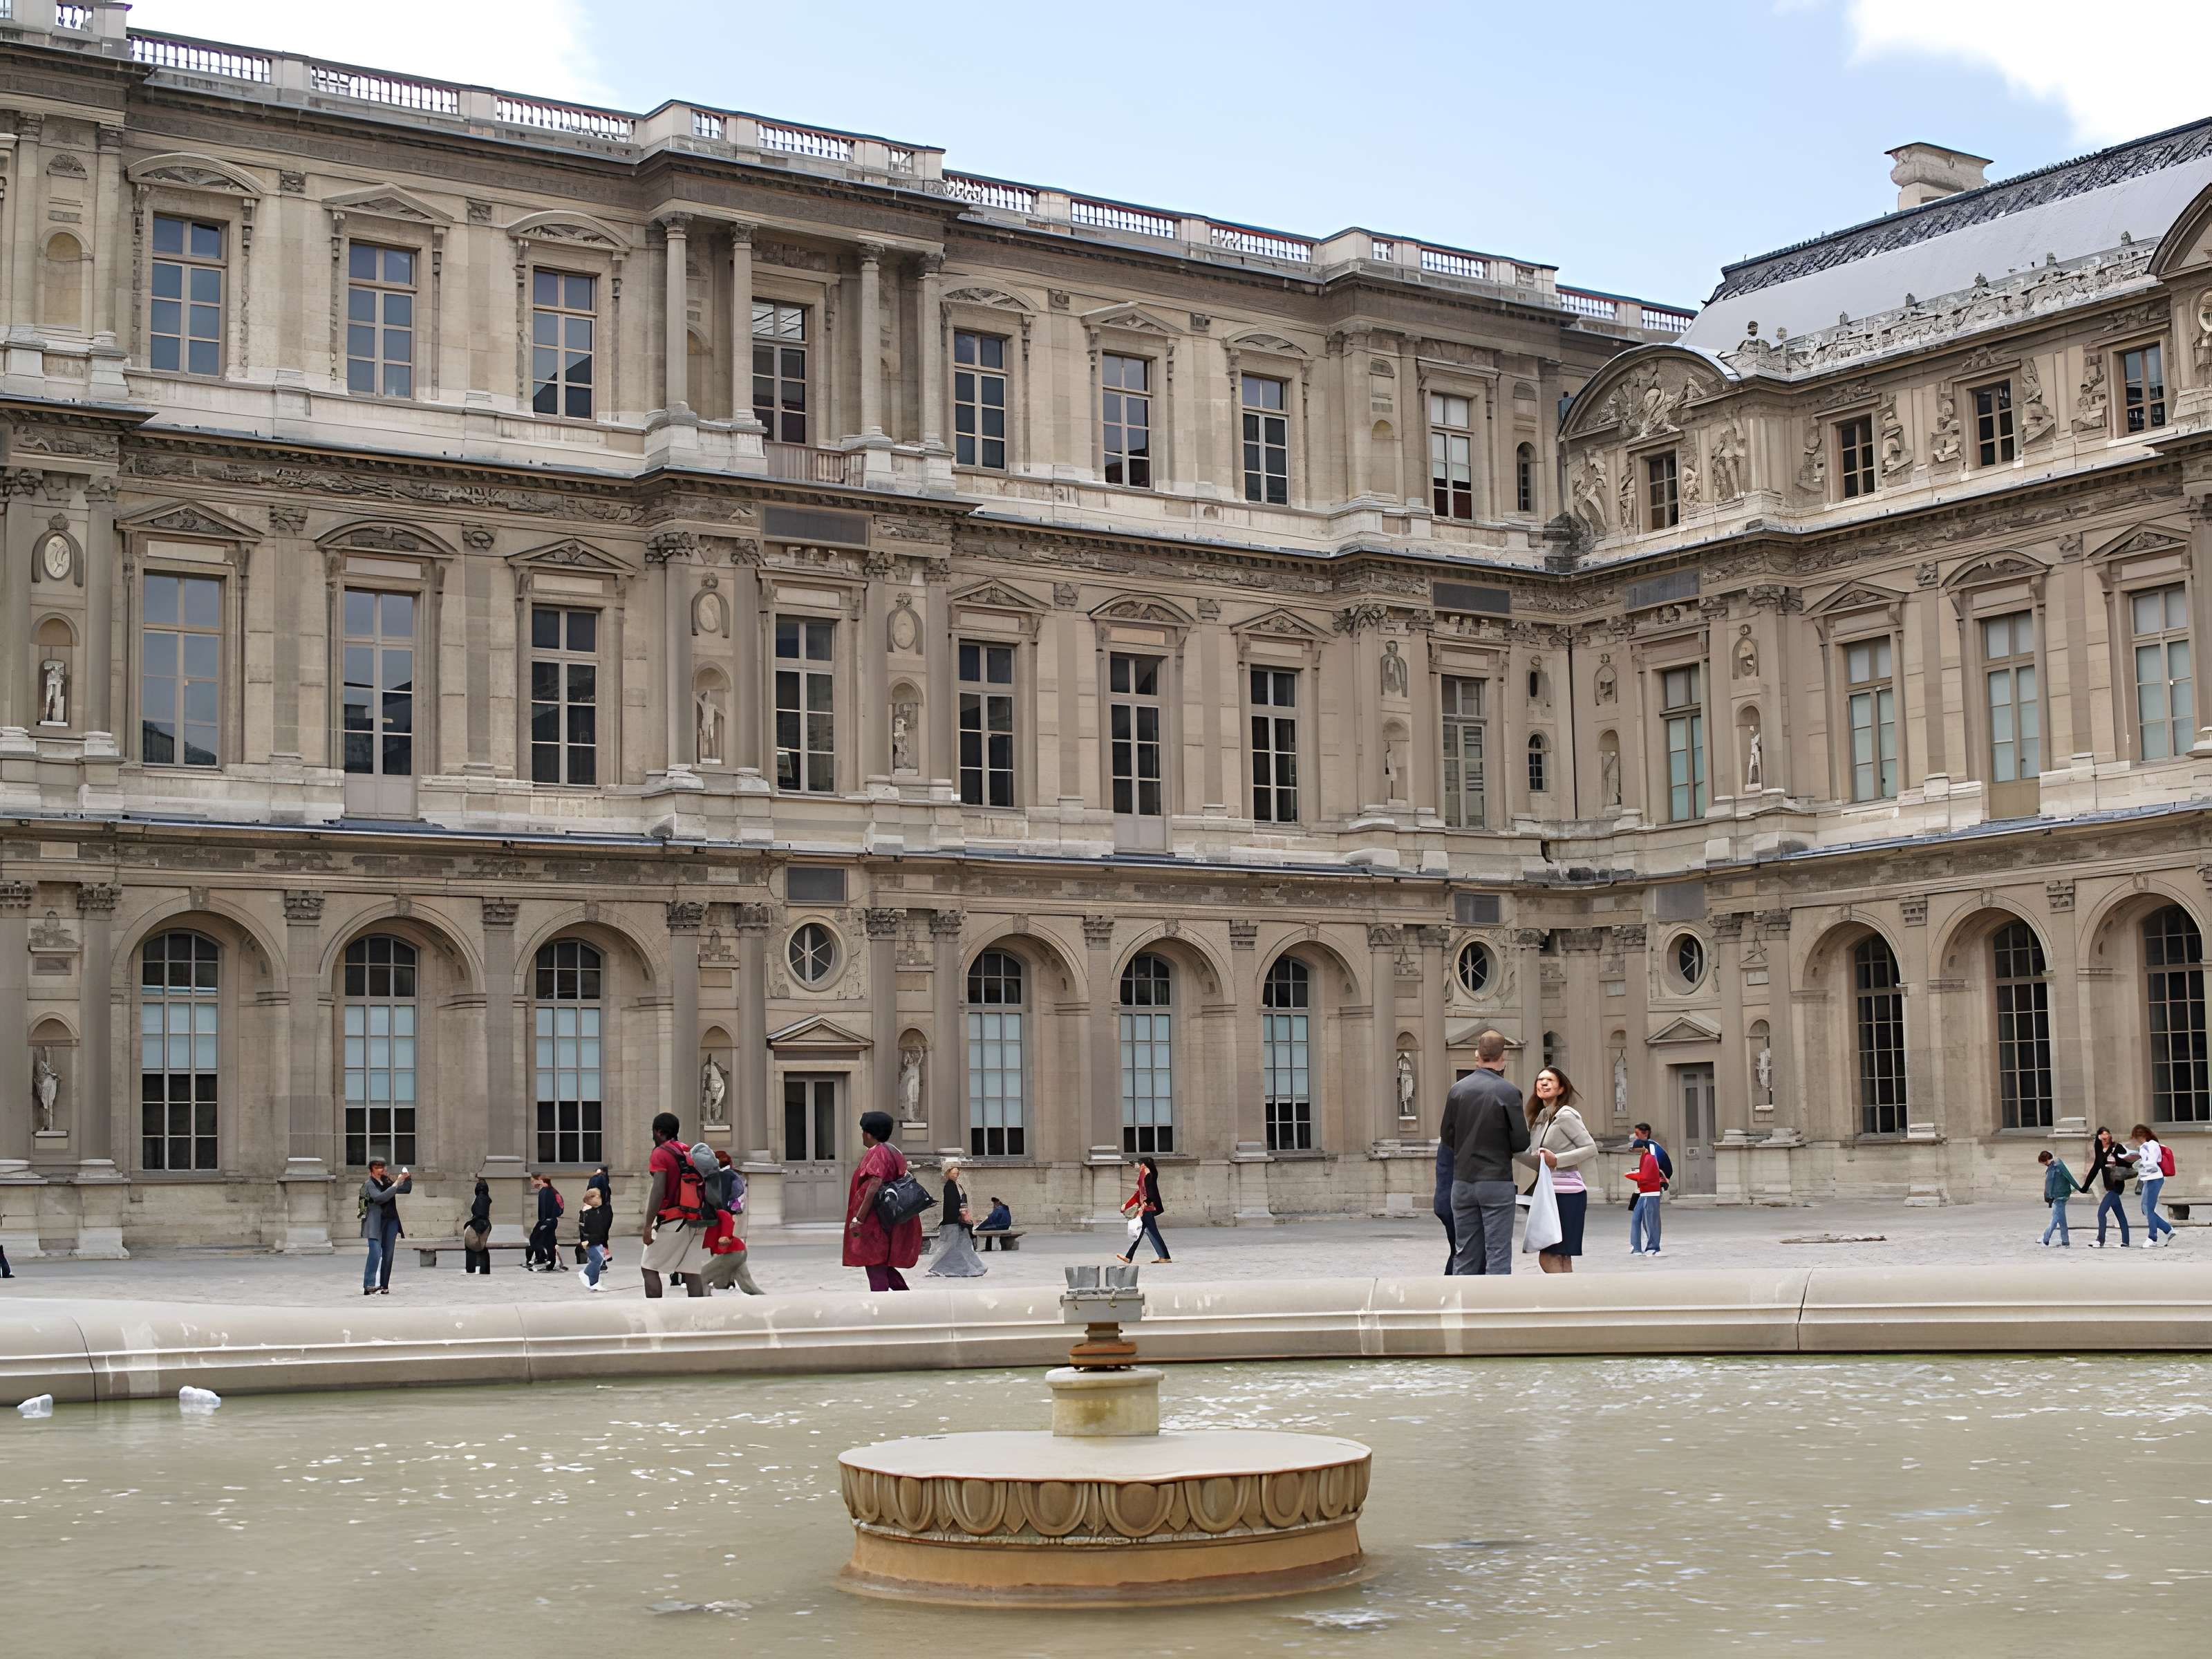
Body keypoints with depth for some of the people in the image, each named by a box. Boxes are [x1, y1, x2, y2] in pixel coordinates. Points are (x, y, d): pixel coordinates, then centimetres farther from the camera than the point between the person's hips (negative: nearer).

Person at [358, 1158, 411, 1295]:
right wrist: (396, 1184, -21)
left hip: (391, 1221, 6)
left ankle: (384, 1286, 9)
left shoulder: (387, 1181, 14)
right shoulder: (369, 1184, -4)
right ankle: (369, 1286, -15)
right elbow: (380, 1198, -20)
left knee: (388, 1255, 4)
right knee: (375, 1254, -14)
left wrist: (407, 1179, 5)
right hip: (376, 1223, -6)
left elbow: (406, 1190, 24)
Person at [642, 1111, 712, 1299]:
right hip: (697, 1223, 7)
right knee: (692, 1273, 3)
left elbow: (658, 1190, -16)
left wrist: (648, 1225, -17)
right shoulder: (691, 1152, 16)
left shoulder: (661, 1153, -6)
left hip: (672, 1220, -7)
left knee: (649, 1268, 4)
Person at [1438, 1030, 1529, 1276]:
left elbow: (1447, 1135, 7)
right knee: (1498, 1254, -1)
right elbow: (1521, 1144, -9)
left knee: (1465, 1255, 10)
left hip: (1462, 1181, 4)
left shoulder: (1457, 1089, 2)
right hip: (1497, 1181, -4)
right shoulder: (1508, 1092, -10)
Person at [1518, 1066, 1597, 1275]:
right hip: (1550, 1193, 9)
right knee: (1561, 1262, 10)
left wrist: (1557, 1159, -19)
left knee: (1549, 1259, -12)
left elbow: (1591, 1148, -12)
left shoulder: (1565, 1115, -8)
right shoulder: (1540, 1118, 17)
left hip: (1566, 1194, -9)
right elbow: (1536, 1162, 19)